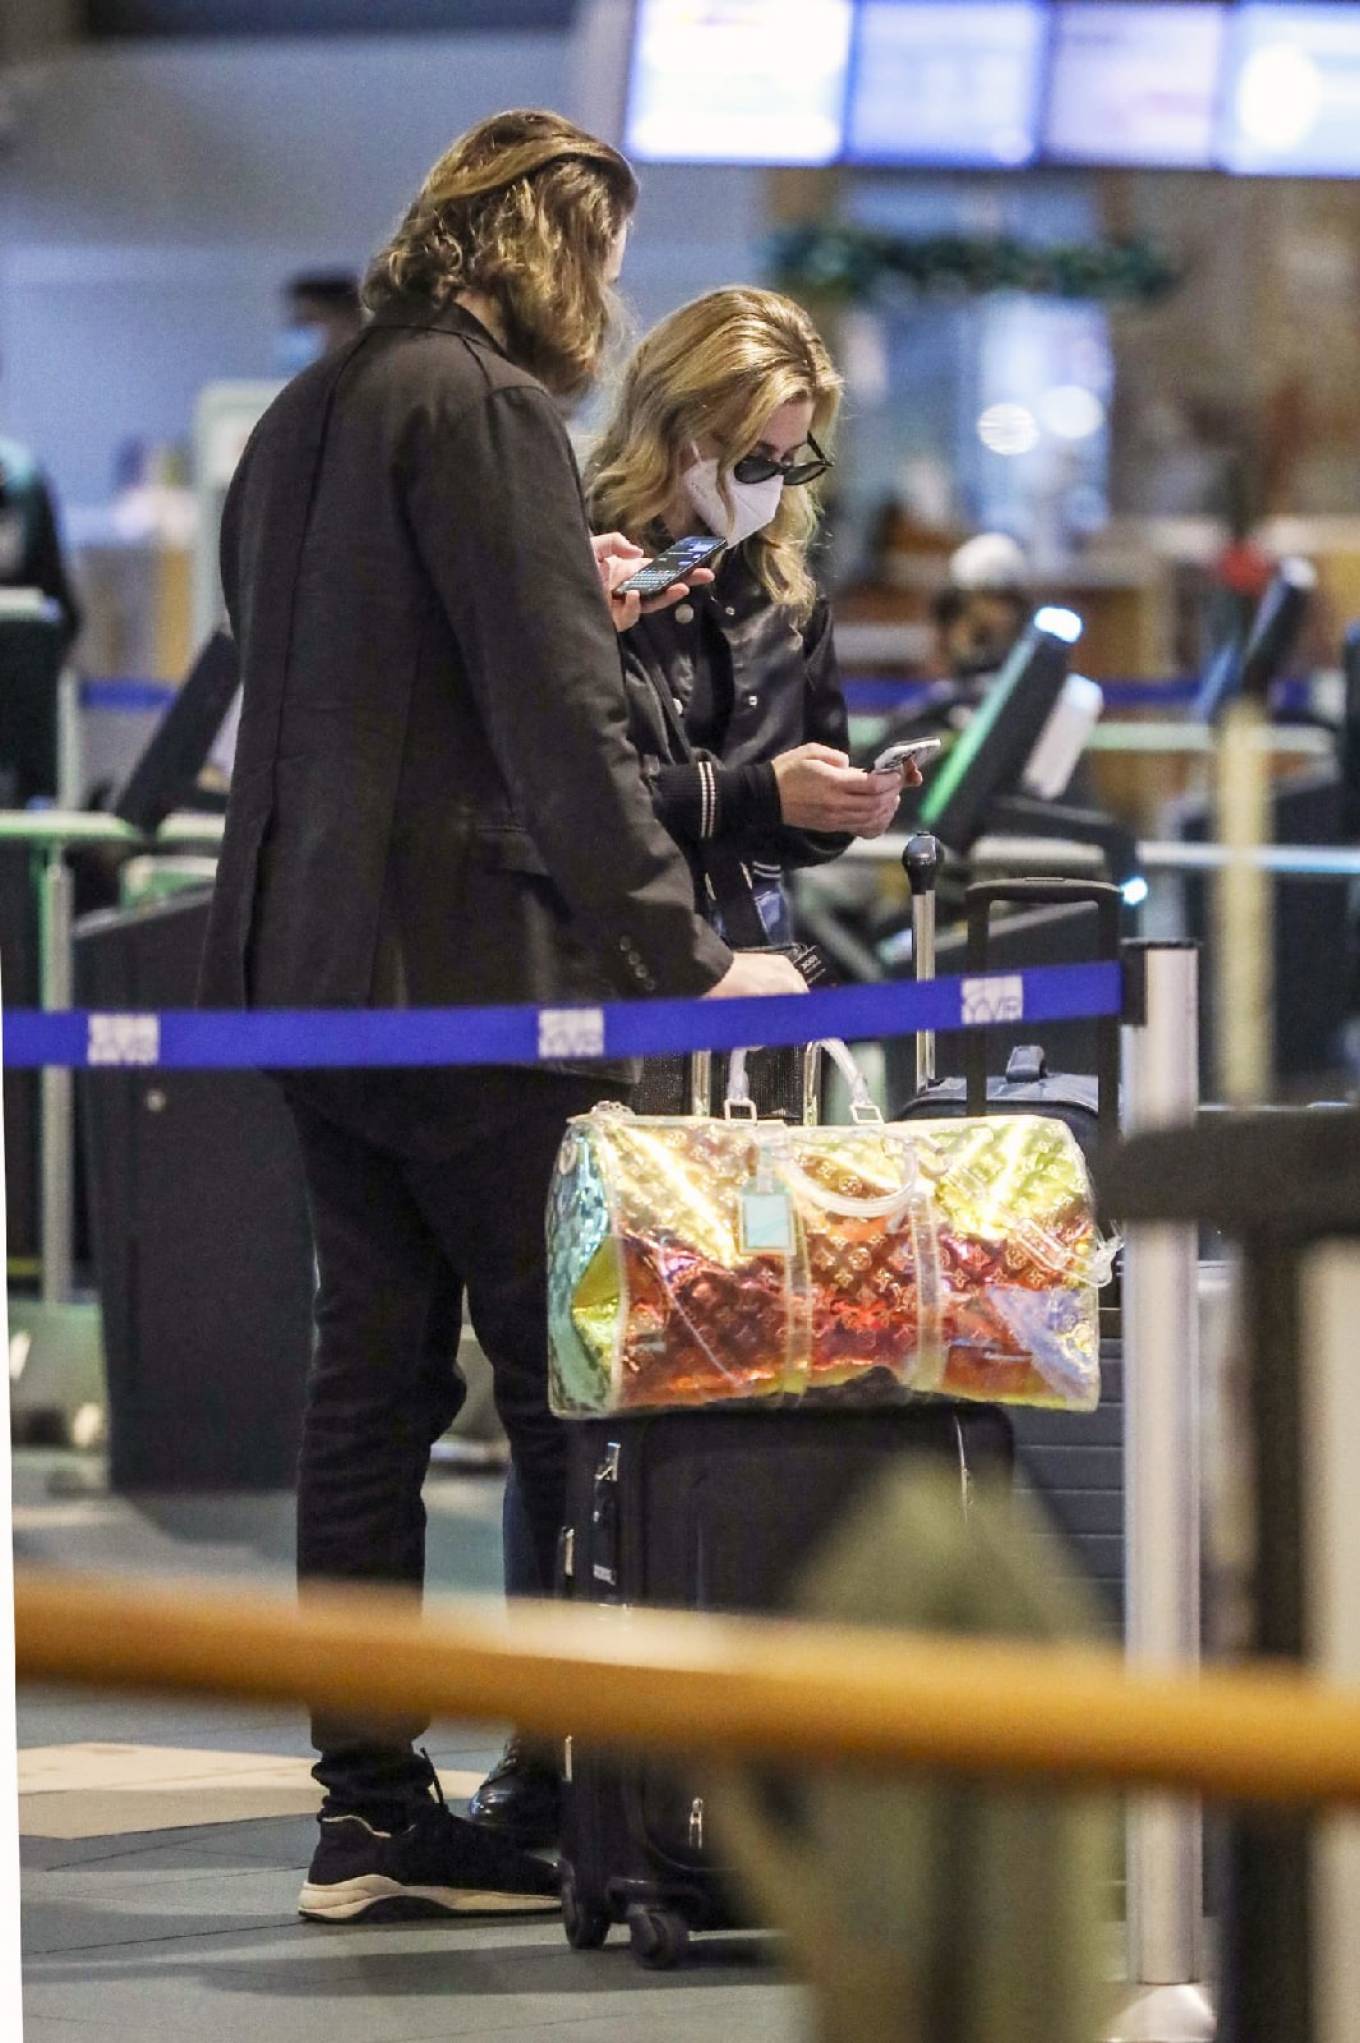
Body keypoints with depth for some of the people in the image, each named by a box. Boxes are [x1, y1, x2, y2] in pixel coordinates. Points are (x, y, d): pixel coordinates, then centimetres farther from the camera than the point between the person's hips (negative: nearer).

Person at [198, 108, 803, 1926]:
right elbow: (561, 723, -16)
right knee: (578, 1385, -4)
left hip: (309, 963, 9)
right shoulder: (489, 407, -10)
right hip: (470, 963, -9)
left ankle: (371, 1805, 7)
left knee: (375, 1379, 8)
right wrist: (688, 958, -15)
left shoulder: (306, 412, 17)